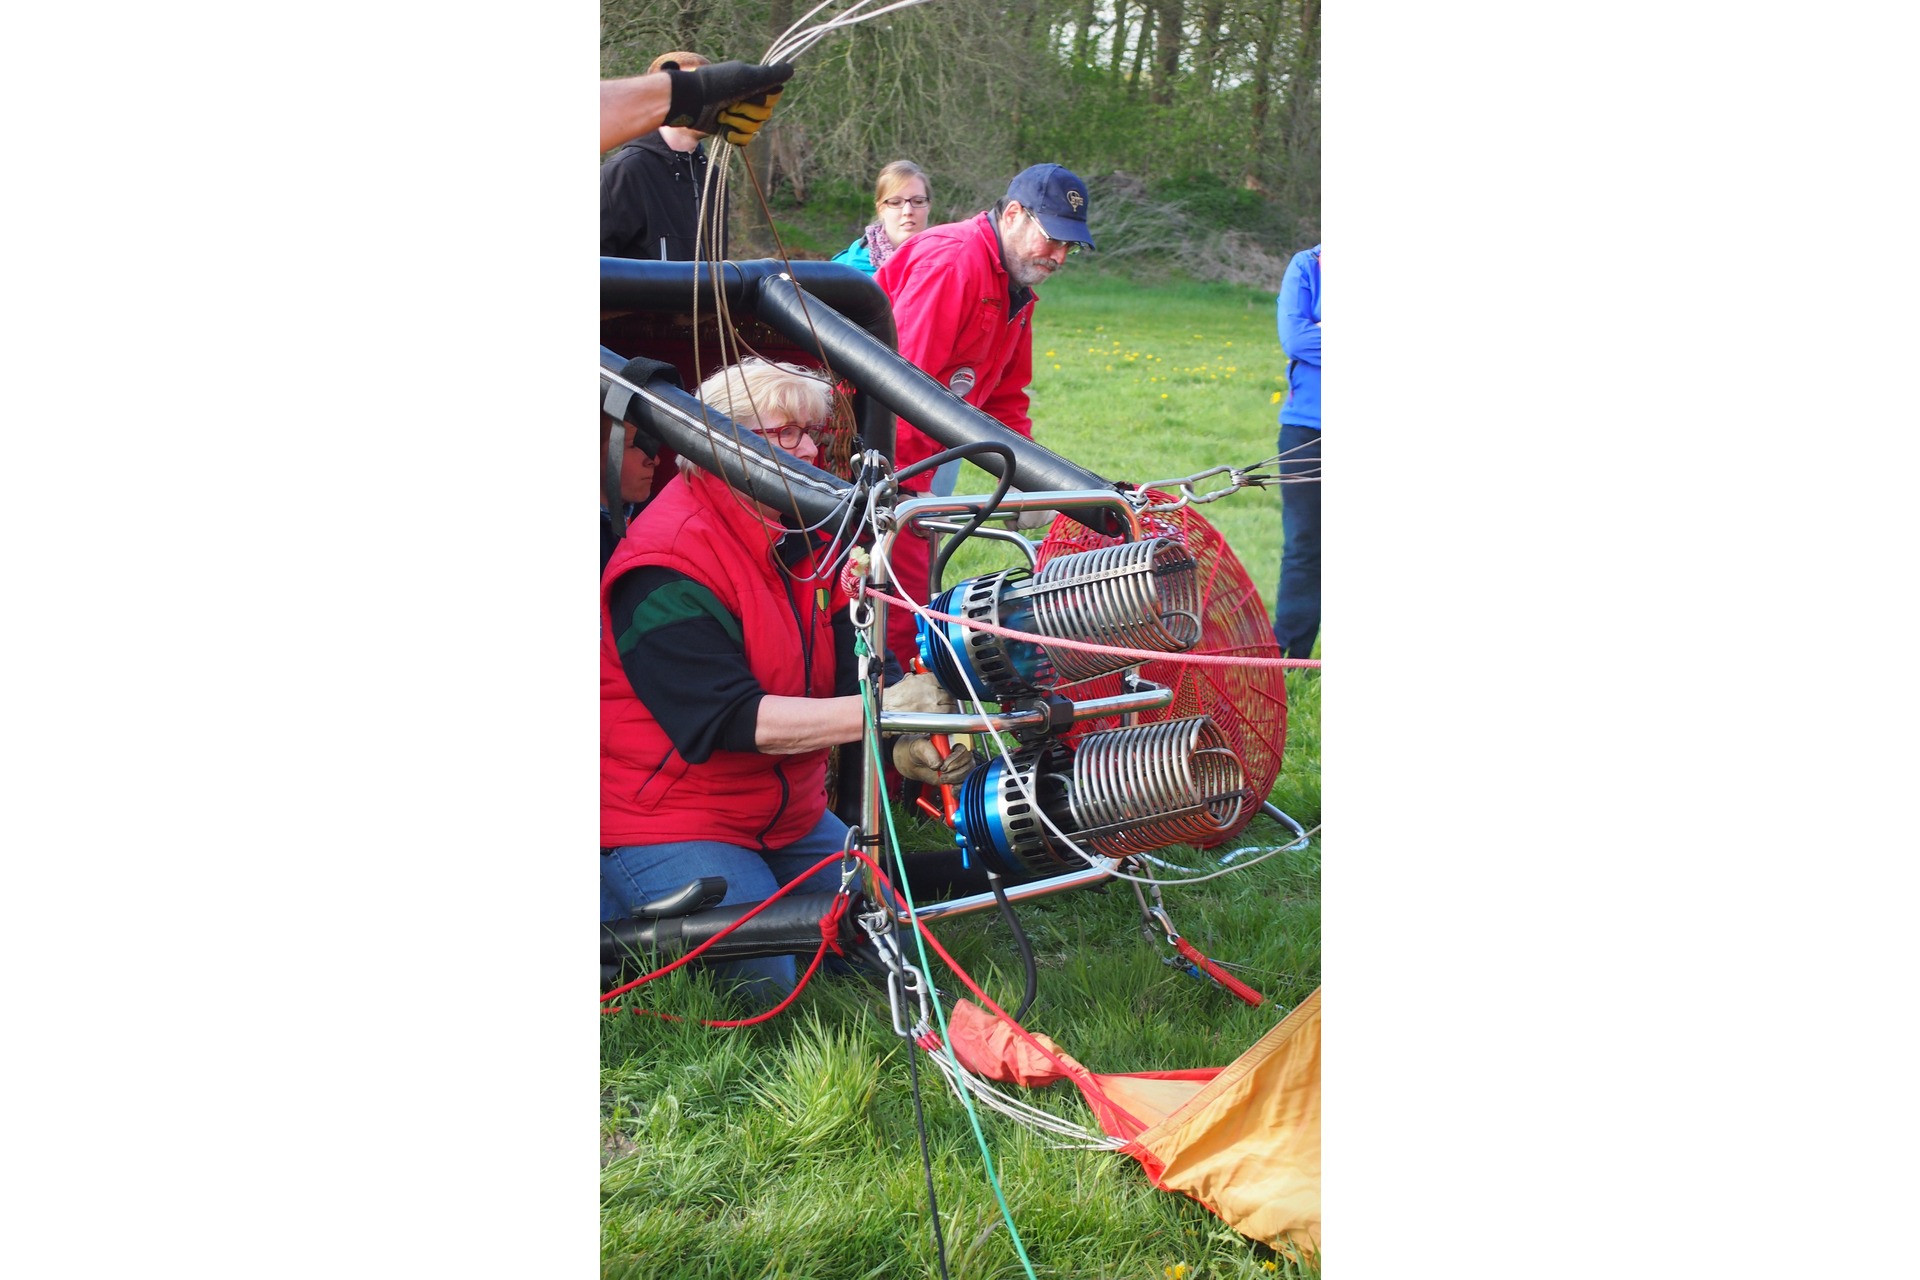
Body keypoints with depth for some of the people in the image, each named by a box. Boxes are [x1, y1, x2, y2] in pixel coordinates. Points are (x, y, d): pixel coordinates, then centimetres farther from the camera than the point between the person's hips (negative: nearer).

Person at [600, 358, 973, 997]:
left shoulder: (805, 536, 5)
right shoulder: (666, 567, -23)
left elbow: (850, 668, -2)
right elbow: (729, 719, -29)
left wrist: (906, 743, -24)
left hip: (785, 813, 9)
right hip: (665, 819, -9)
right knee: (761, 978, -21)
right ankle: (619, 909, 4)